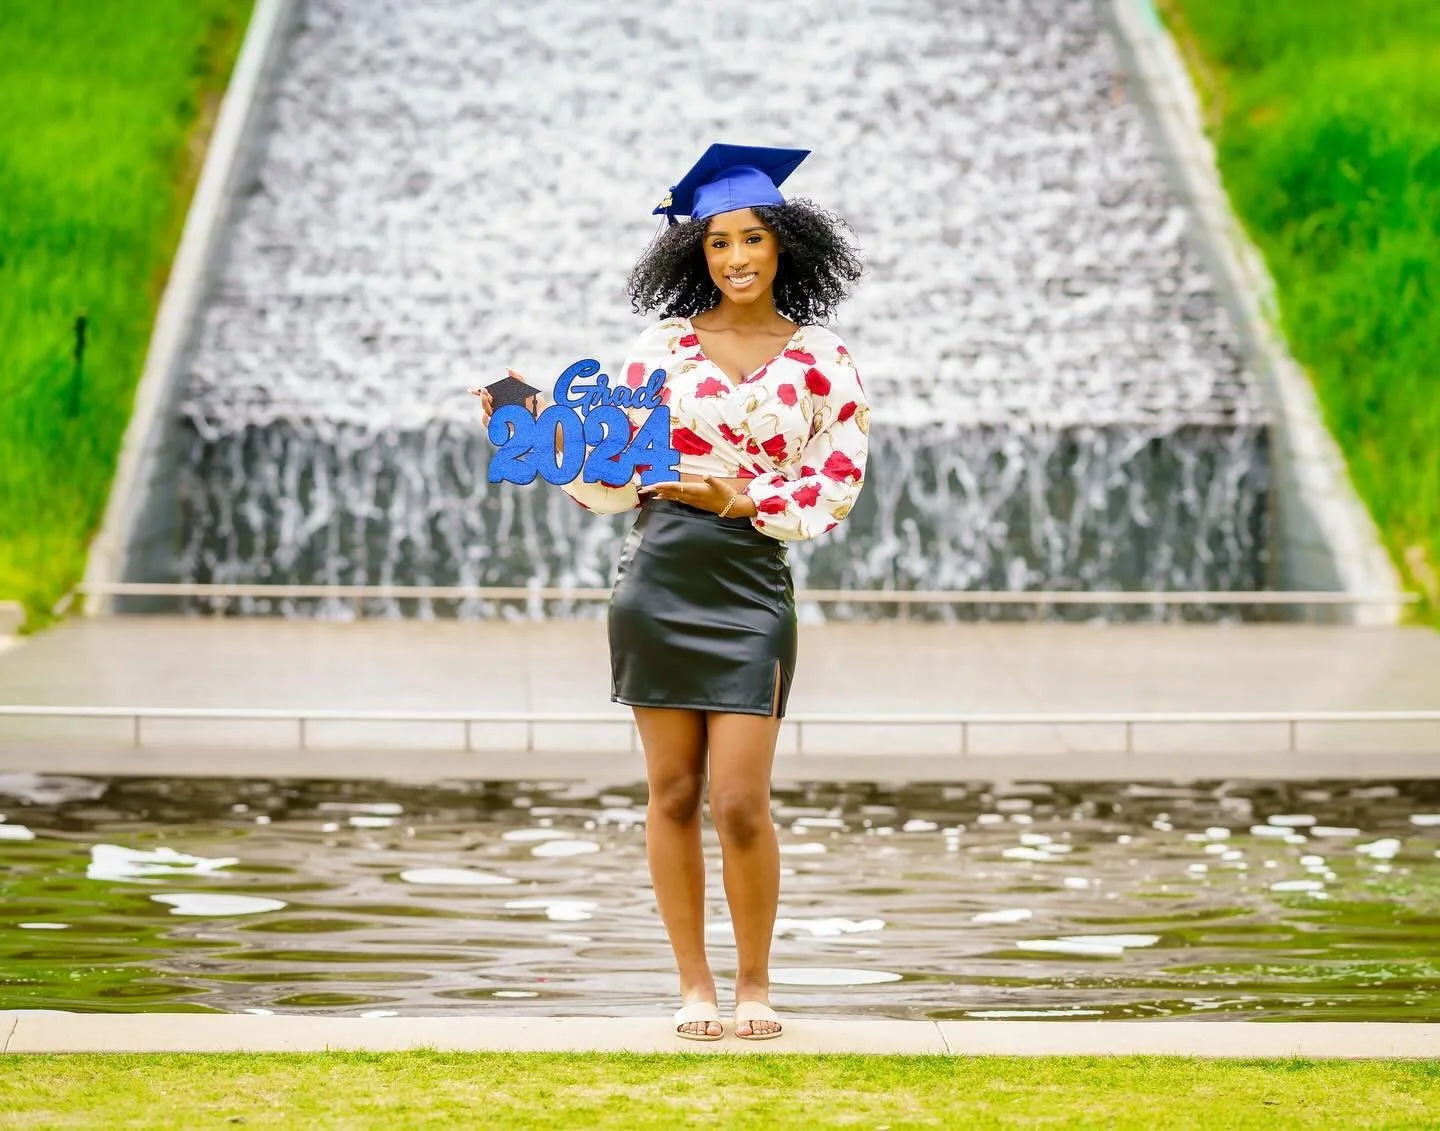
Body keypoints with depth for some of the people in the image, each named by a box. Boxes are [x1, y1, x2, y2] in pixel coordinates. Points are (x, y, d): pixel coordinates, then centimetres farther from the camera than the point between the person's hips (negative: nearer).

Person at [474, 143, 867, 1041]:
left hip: (752, 587, -1)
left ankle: (755, 982, 12)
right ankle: (696, 986, 14)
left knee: (739, 802, -7)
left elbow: (838, 483, 1)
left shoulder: (821, 360, 4)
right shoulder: (665, 347, 7)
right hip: (659, 579, 1)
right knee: (674, 794, 4)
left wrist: (742, 499, -11)